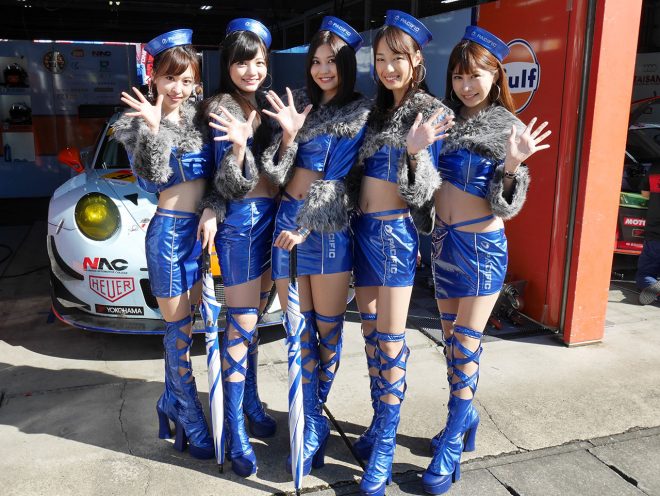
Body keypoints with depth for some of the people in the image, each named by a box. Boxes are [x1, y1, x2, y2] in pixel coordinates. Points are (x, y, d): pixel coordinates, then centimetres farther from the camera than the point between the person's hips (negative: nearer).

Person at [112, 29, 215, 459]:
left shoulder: (197, 117, 8)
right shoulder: (140, 124, -7)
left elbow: (217, 175, 10)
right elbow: (151, 179, -20)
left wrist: (213, 213, -5)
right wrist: (153, 129, -29)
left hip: (201, 229, 6)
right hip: (170, 231, -6)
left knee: (186, 325, 15)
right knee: (179, 330, 4)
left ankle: (171, 403, 33)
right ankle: (193, 423, 17)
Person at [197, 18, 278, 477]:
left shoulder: (264, 104, 11)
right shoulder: (222, 108, -10)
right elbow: (232, 186, -16)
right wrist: (238, 145, -33)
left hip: (270, 216, 7)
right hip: (241, 221, -7)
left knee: (254, 319, 16)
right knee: (241, 325, -3)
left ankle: (251, 401, 31)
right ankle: (236, 431, 9)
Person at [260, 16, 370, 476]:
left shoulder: (359, 113, 0)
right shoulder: (300, 102, 11)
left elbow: (339, 182, -8)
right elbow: (280, 171, 8)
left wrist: (308, 228, -14)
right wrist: (289, 134, -10)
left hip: (329, 228, -4)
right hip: (287, 219, 4)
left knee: (328, 329, 6)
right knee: (299, 330, 7)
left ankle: (312, 416, 26)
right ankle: (313, 424, 21)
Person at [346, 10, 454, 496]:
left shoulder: (431, 112, -6)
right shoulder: (376, 109, 13)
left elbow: (422, 190, -12)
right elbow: (359, 173, 12)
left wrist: (415, 150, -30)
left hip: (394, 232, -7)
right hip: (362, 229, 7)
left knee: (391, 338, -3)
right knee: (371, 332, 12)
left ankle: (383, 450, 7)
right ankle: (379, 424, 26)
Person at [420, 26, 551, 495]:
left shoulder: (508, 128, -7)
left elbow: (507, 206, -10)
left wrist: (512, 167, -27)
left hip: (482, 245, -5)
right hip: (443, 240, 5)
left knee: (466, 345, 2)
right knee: (452, 338, 15)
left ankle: (451, 446, 13)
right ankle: (465, 413, 34)